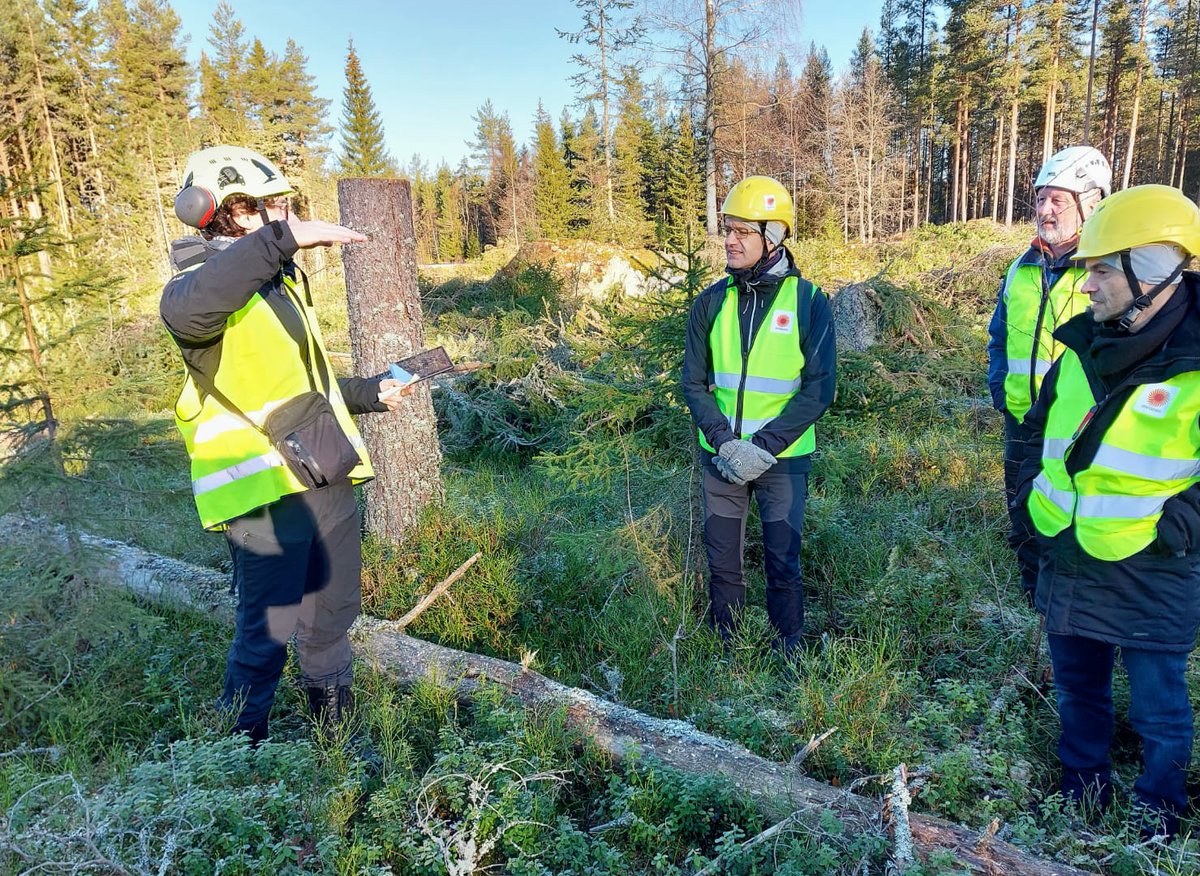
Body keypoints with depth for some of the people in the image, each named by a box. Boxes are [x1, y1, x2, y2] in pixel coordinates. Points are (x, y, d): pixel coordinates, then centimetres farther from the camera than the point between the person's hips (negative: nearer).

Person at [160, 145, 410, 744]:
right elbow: (183, 311, -38)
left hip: (328, 481, 9)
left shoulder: (281, 280, 19)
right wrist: (281, 238, -40)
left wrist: (369, 393, 25)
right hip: (265, 493, -8)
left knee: (331, 619, 18)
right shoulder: (204, 281, -9)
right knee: (267, 634, -1)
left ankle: (335, 733, 36)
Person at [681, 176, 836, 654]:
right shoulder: (712, 301, 2)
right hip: (721, 455, 3)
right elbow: (694, 382, 2)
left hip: (782, 458, -2)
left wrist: (764, 447, -16)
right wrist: (724, 441, -13)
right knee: (722, 564, 11)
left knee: (783, 565, 5)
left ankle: (787, 653, 24)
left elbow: (818, 390, -8)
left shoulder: (808, 301, -6)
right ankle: (724, 651, 28)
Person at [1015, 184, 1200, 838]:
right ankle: (1082, 787, 45)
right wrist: (1029, 497, 7)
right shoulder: (1082, 347, 2)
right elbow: (1040, 428, 15)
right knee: (1077, 690, 23)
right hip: (1065, 564, 6)